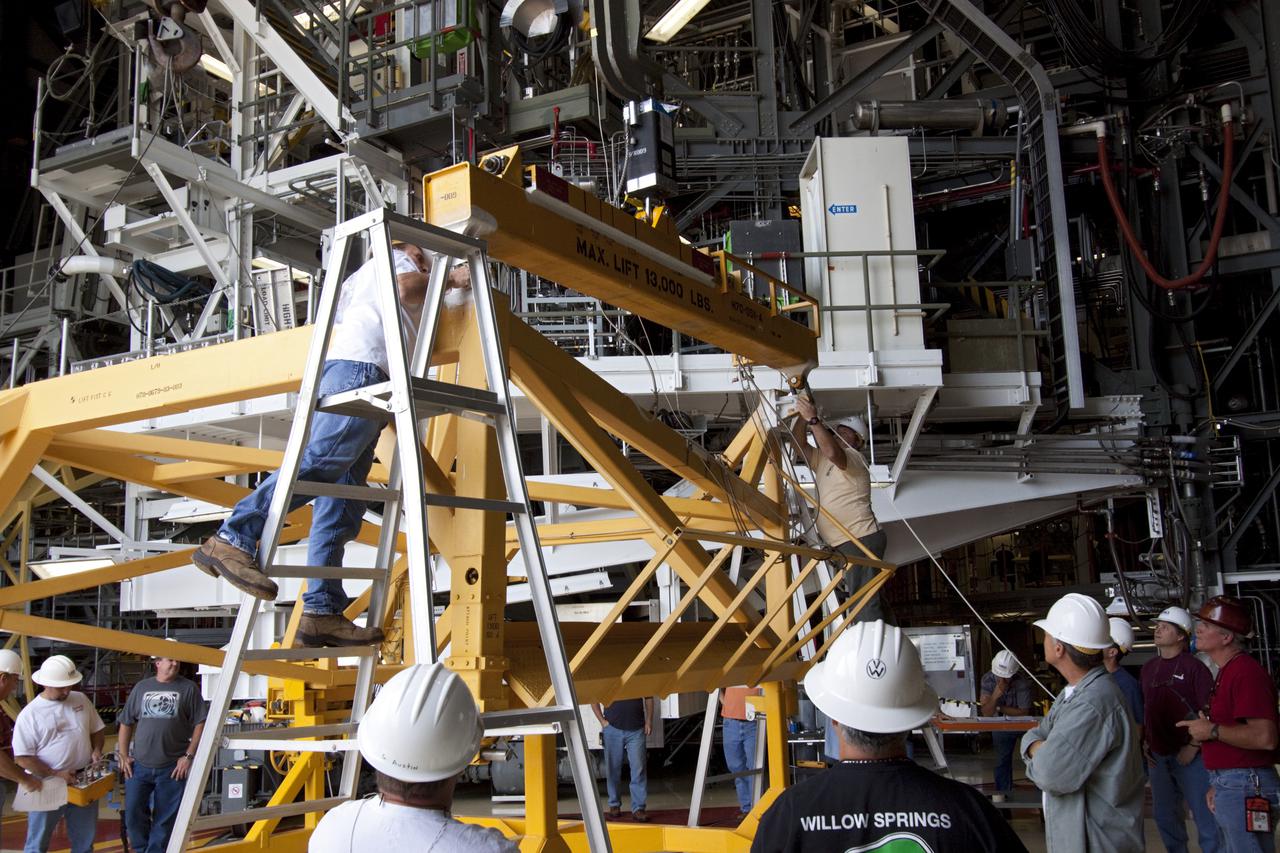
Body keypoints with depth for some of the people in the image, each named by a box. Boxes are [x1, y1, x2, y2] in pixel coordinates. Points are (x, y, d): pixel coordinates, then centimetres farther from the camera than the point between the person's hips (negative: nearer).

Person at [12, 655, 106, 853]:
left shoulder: (81, 699, 4)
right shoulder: (29, 714, -11)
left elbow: (97, 729, 15)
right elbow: (22, 757, -13)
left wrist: (96, 750, -4)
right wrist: (55, 775, -18)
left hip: (83, 782, 4)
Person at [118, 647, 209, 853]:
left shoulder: (188, 688, 0)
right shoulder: (141, 687, 8)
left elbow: (200, 724, -2)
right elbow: (126, 723, 14)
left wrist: (188, 756, -8)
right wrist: (123, 756, 6)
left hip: (172, 768, -2)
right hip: (139, 766, 2)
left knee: (164, 821, 4)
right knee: (133, 815, 4)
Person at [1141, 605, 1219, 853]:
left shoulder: (1194, 667, -9)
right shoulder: (1149, 668, 11)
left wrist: (1193, 747, -15)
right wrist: (1145, 743, 10)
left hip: (1188, 755, -6)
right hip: (1158, 756, 7)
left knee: (1204, 815, -3)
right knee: (1165, 816, 15)